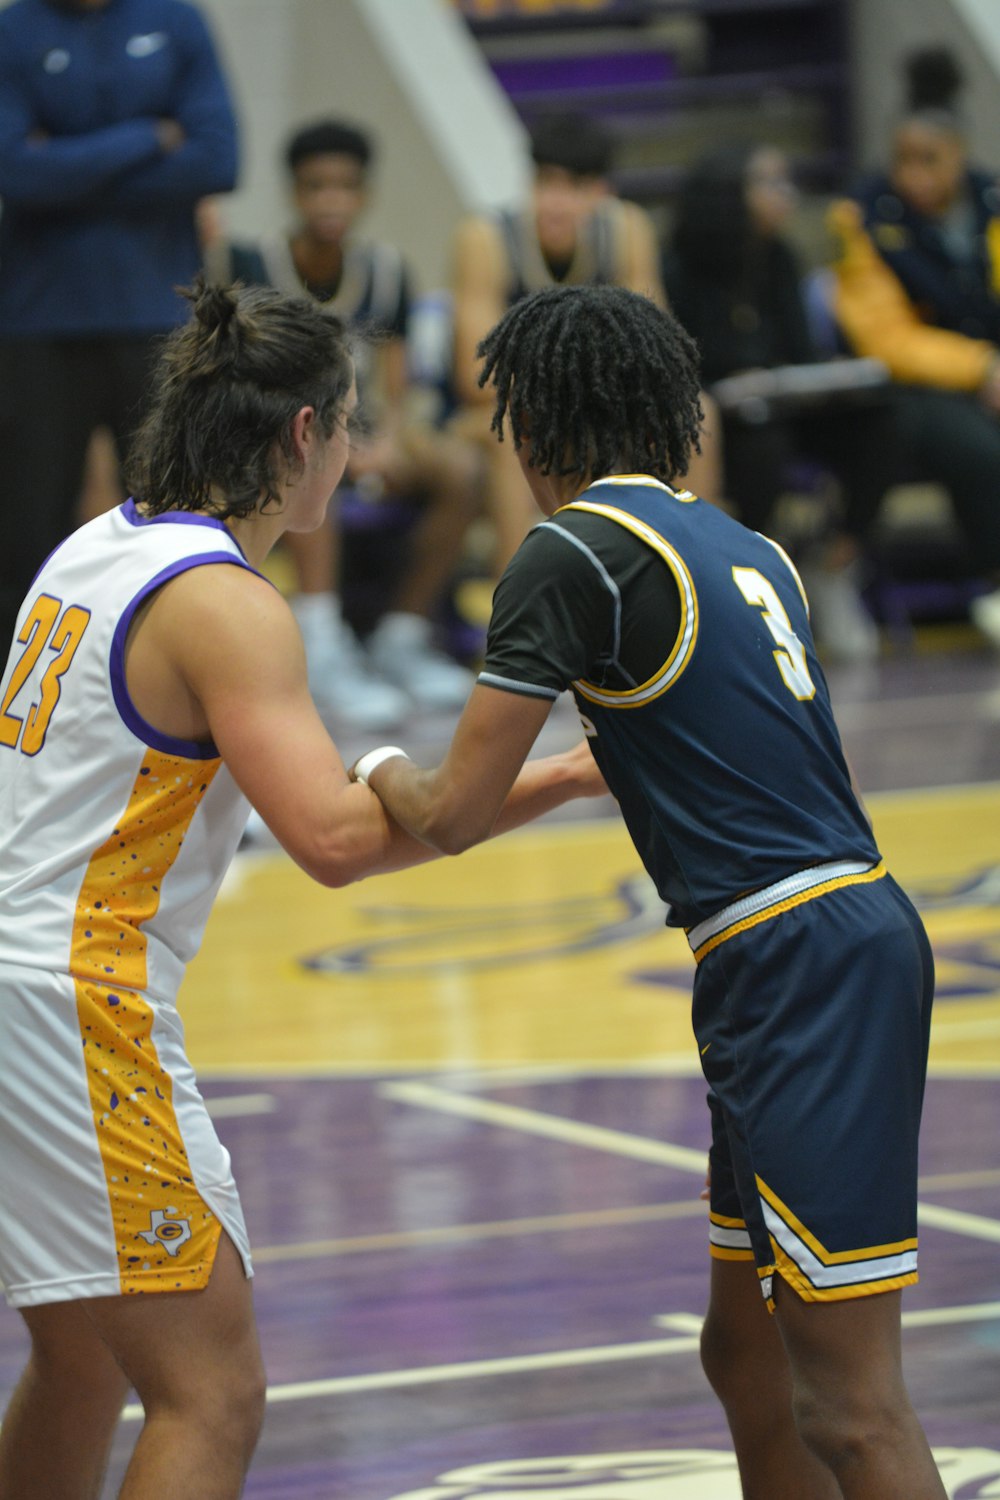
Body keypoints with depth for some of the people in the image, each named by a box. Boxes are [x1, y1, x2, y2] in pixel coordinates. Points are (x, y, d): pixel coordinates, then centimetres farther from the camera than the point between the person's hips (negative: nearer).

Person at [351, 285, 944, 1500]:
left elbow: (456, 817, -6)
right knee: (746, 1358, 18)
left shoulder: (576, 553, -7)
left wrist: (384, 772, 15)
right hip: (853, 932, 9)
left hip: (792, 963, -9)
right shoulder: (739, 545, 19)